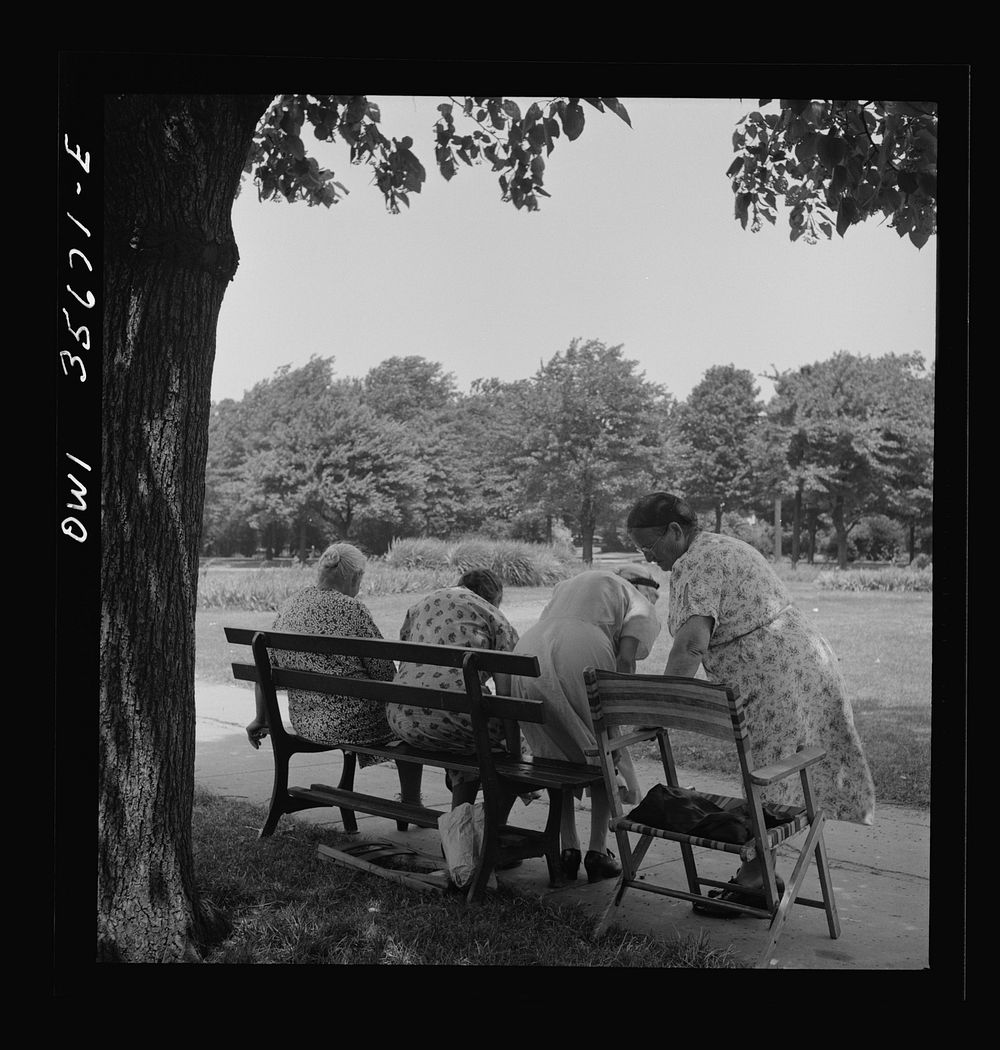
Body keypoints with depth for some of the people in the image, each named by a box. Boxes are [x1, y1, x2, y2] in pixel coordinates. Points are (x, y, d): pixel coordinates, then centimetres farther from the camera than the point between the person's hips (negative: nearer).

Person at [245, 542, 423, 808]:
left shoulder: (289, 605, 3)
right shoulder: (351, 609, -17)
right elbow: (384, 671, -13)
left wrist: (261, 719, 19)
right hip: (348, 723, -7)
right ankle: (410, 803, 25)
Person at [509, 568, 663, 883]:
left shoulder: (570, 582, 38)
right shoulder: (642, 608, 21)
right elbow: (625, 659, 1)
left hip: (526, 658, 5)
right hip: (579, 663, -5)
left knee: (556, 756, 22)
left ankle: (568, 849, 19)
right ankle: (598, 852, 14)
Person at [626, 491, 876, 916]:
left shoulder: (696, 565, -15)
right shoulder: (721, 547, 17)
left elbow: (691, 643, -29)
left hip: (778, 680, -11)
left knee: (766, 788, -1)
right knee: (770, 784, 14)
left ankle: (753, 884, 9)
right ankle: (759, 876, 22)